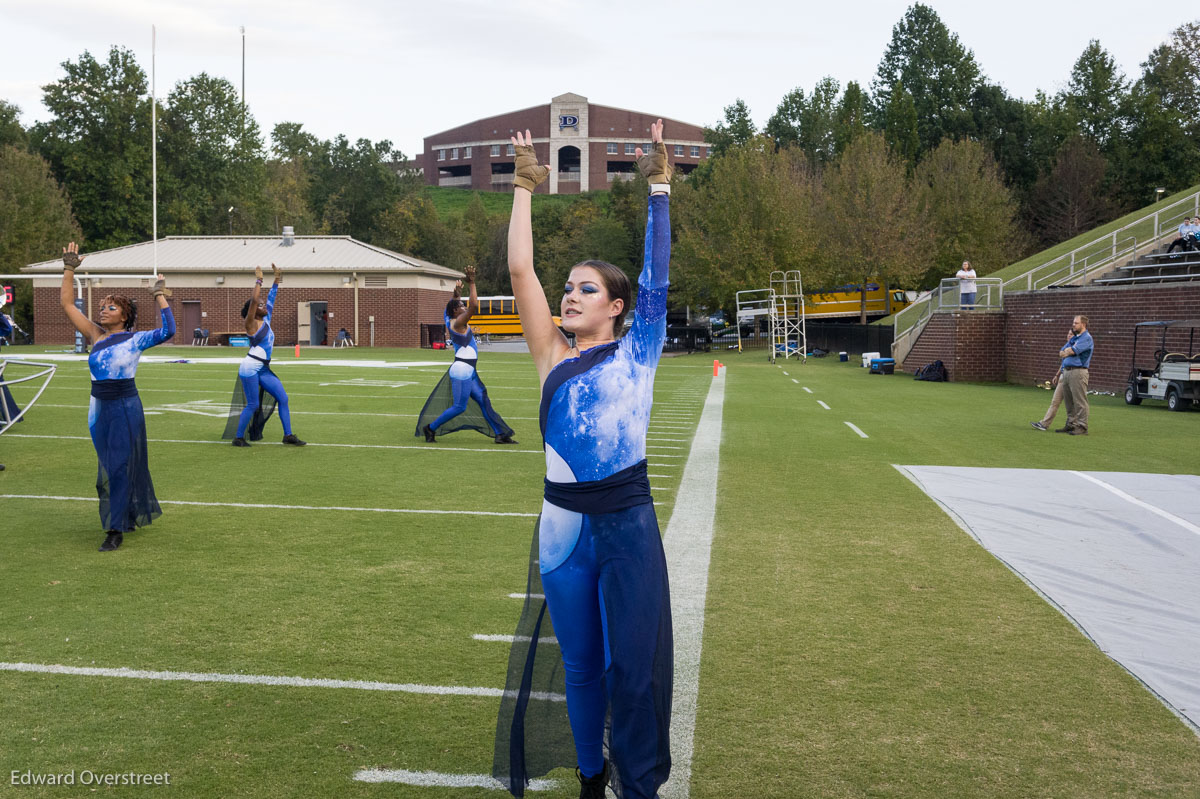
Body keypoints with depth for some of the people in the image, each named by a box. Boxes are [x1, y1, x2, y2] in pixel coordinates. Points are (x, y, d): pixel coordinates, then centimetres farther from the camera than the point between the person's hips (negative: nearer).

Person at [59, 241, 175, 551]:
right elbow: (67, 303, 11)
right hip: (98, 407, 6)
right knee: (108, 465, 13)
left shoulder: (136, 339, -6)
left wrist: (160, 296, -19)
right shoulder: (95, 336, 8)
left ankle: (116, 530, -3)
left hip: (126, 408, -6)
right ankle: (134, 514, 30)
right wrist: (69, 268, 7)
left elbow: (168, 331, -23)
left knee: (119, 466, -6)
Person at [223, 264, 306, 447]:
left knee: (283, 398, 2)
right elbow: (254, 300, -21)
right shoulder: (251, 324, -8)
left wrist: (277, 279, 15)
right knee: (252, 405, -6)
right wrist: (259, 280, -14)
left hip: (264, 369, 8)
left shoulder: (266, 320, 12)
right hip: (250, 368, -8)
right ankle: (238, 438, 7)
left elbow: (271, 298, 18)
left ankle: (288, 435, 5)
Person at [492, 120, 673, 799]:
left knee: (634, 663, 4)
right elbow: (521, 269, 2)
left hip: (628, 523, -2)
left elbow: (657, 275, -5)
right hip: (564, 524, 3)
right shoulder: (554, 357, 6)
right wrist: (525, 189, 4)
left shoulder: (636, 351, 3)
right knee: (579, 664, 13)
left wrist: (660, 188, -8)